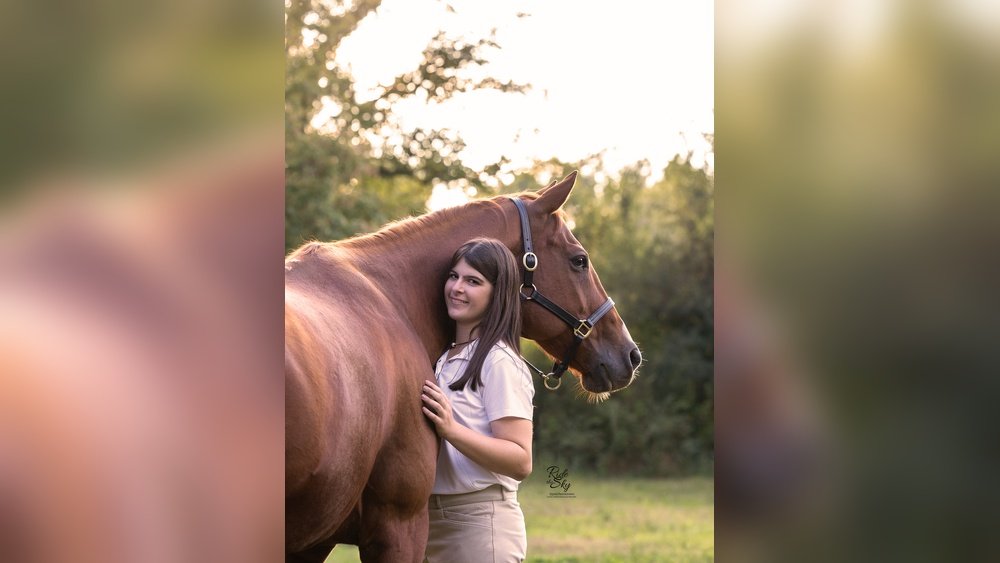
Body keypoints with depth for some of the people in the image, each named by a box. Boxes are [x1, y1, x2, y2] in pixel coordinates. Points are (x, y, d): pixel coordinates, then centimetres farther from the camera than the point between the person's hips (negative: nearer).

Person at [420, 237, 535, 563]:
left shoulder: (499, 362, -12)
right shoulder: (442, 358, 14)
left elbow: (521, 462, -19)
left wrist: (451, 429, -28)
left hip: (480, 523, -8)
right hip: (430, 520, 8)